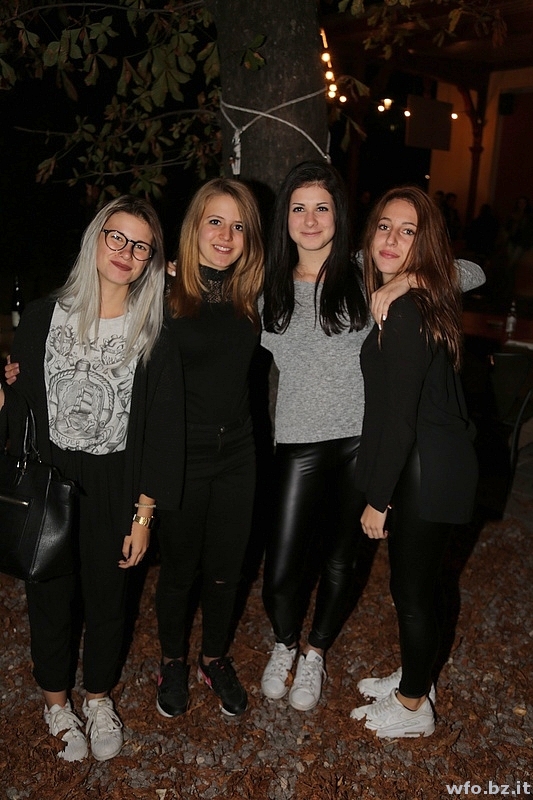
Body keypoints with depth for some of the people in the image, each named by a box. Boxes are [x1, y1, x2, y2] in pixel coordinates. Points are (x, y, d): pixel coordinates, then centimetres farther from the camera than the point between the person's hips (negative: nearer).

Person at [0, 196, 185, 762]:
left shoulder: (156, 334, -7)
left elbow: (163, 429, -7)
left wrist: (143, 514, -8)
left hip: (115, 489, 0)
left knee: (107, 597, 15)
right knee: (51, 596, 15)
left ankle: (98, 698, 43)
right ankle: (55, 701, 42)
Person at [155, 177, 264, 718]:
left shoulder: (251, 294, 1)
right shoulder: (166, 291, -13)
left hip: (237, 451, 4)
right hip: (182, 455, -4)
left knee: (225, 570, 17)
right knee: (178, 568, 15)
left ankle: (215, 659, 42)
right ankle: (172, 662, 41)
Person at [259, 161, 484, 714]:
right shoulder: (272, 284, 5)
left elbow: (472, 274, -2)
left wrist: (406, 280, -20)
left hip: (360, 440, -1)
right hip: (299, 441, 1)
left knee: (338, 561, 15)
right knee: (280, 570, 0)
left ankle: (315, 655, 42)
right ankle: (285, 644, 35)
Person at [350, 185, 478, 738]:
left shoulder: (405, 314, -23)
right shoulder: (422, 301, 7)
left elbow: (399, 418, -22)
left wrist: (377, 499, -15)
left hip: (425, 476, -9)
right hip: (437, 465, 9)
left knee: (412, 589, 9)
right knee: (412, 583, 23)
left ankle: (412, 708, 31)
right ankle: (414, 678, 44)